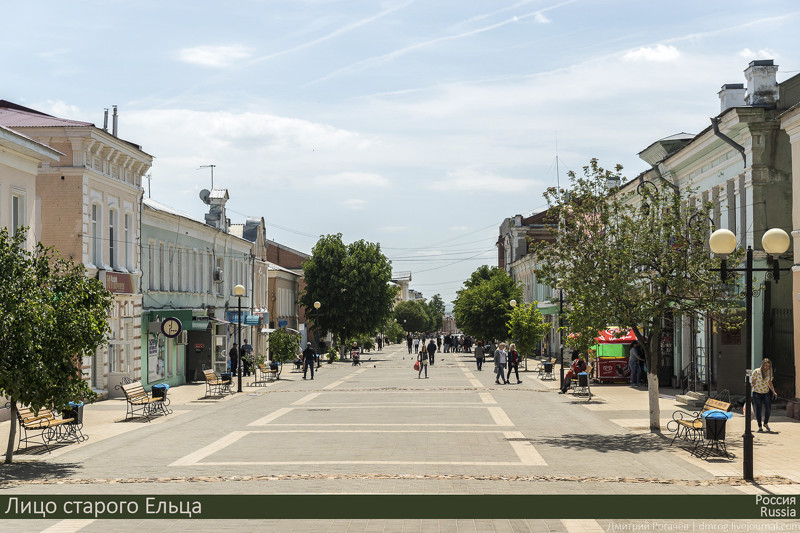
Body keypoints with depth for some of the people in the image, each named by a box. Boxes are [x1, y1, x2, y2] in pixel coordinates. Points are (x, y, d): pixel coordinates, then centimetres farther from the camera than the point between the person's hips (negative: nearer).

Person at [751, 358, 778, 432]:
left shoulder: (769, 372, 5)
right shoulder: (756, 372, -8)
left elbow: (770, 383, 15)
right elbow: (752, 382, -5)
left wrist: (774, 392, 12)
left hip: (766, 393, 3)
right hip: (757, 393, -3)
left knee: (768, 409, -6)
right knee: (758, 410, -1)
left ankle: (766, 423, 18)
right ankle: (759, 426, 10)